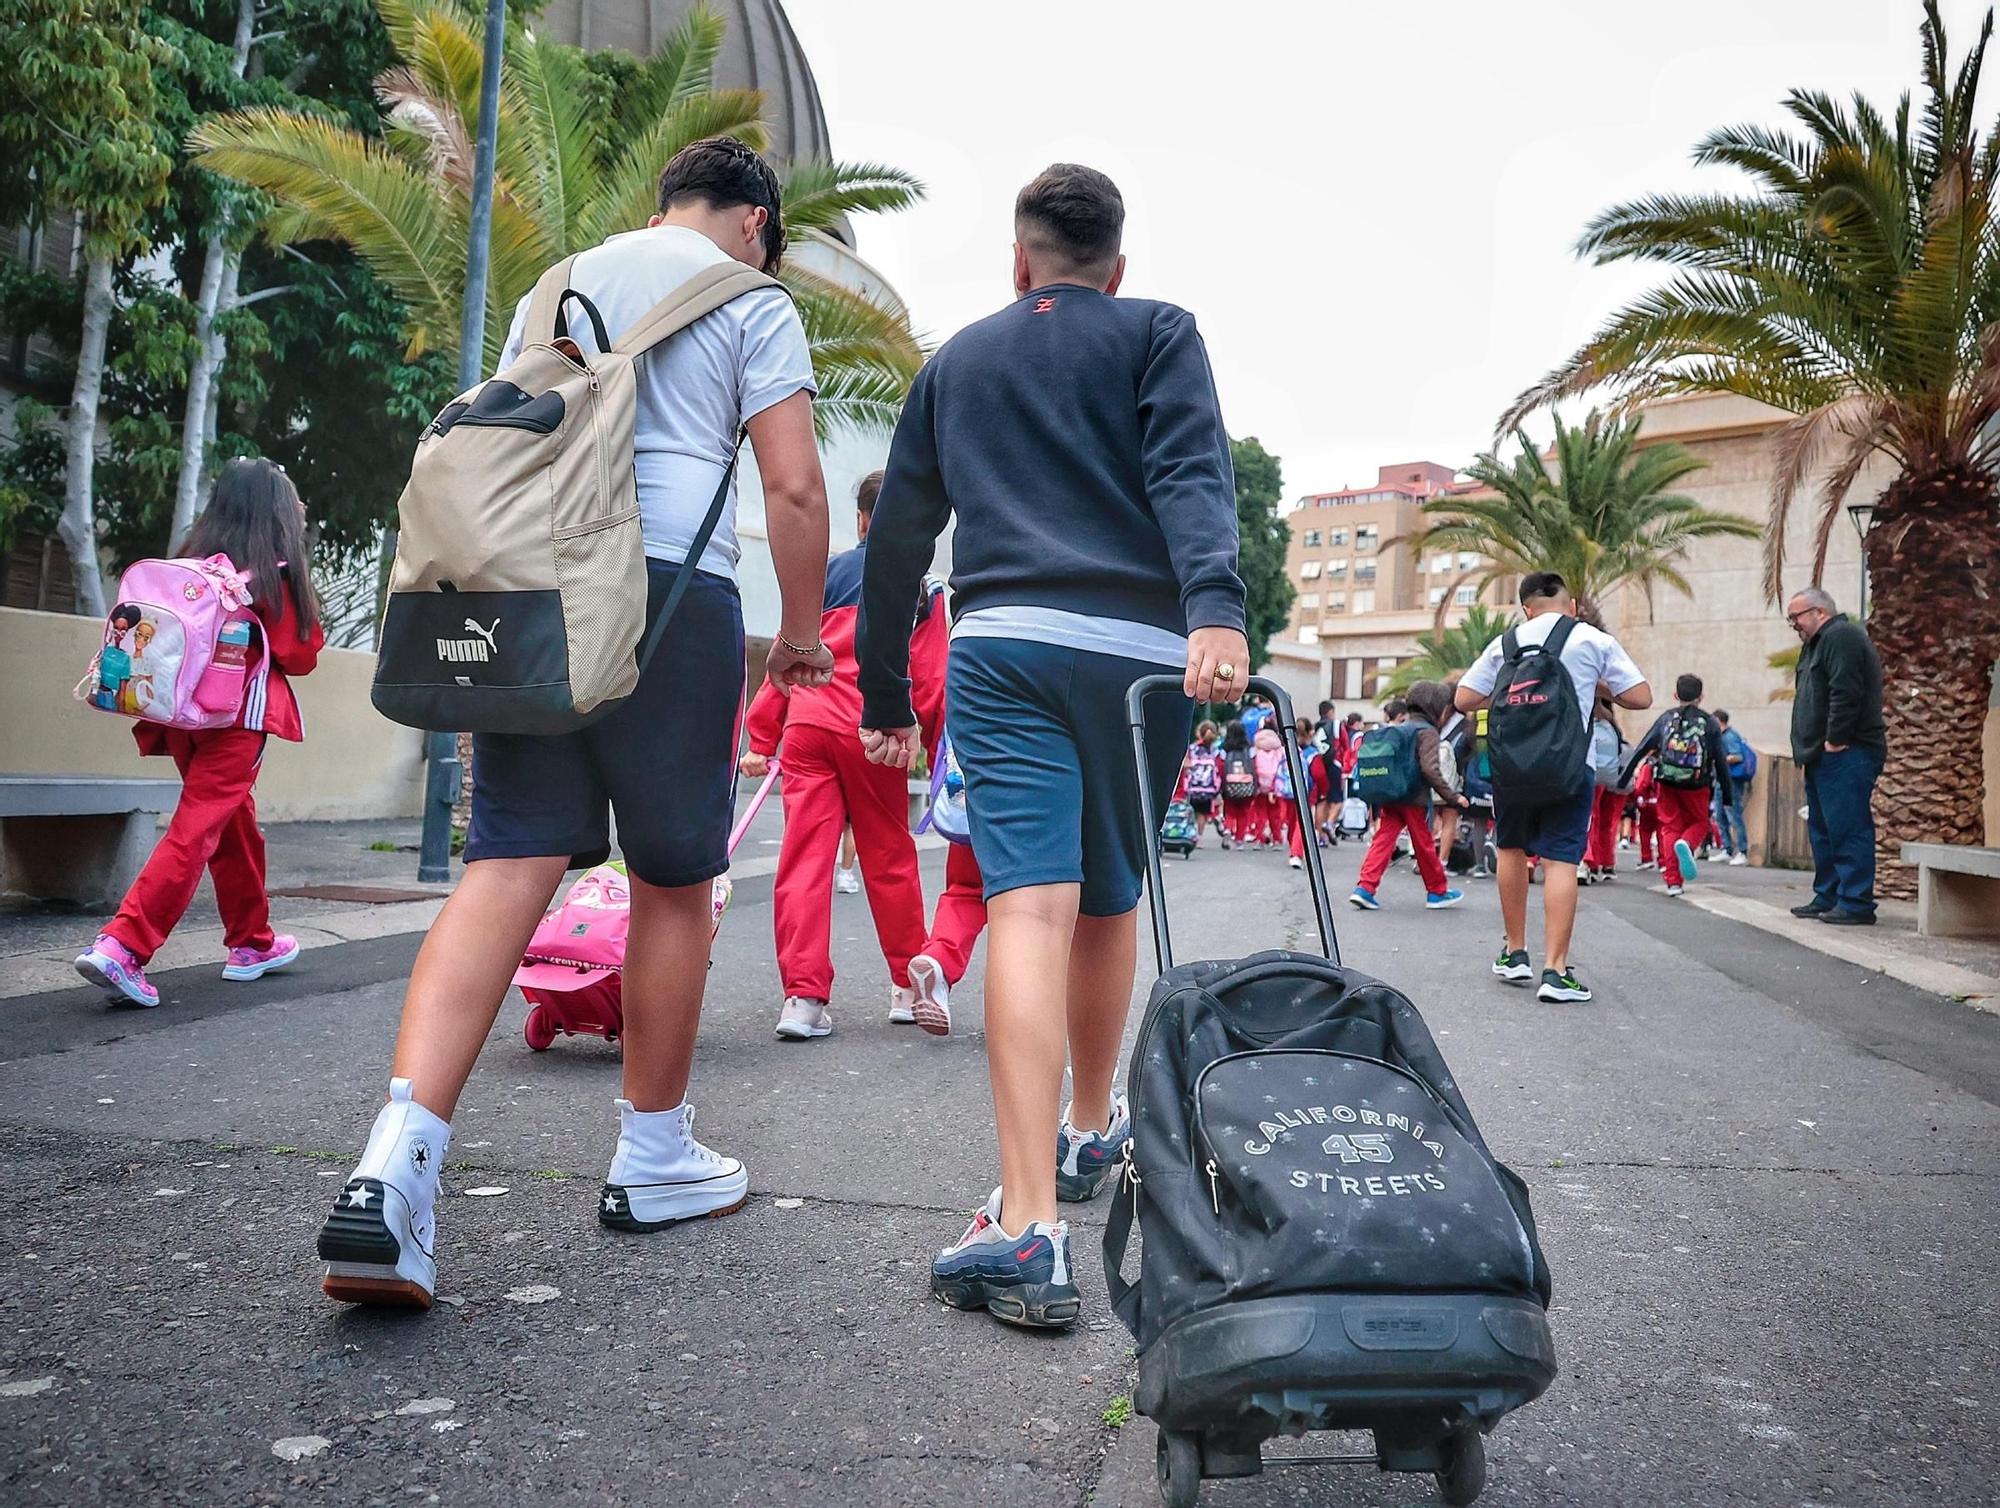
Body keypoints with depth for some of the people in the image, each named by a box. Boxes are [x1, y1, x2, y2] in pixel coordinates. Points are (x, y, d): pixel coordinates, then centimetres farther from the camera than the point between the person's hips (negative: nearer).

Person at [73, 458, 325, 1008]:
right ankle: (122, 946, -19)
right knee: (197, 831, -8)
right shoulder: (276, 572, -5)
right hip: (236, 715, -6)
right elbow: (299, 653, -2)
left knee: (237, 823, 19)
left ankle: (253, 943, 30)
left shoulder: (192, 562, 9)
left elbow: (159, 625, 4)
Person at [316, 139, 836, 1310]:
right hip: (671, 585, -5)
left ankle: (397, 1163, -18)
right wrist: (803, 631, 9)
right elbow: (794, 485, -1)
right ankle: (654, 1158, 17)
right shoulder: (750, 300, 9)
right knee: (675, 882, 6)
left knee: (510, 864, -2)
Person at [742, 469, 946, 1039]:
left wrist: (761, 740, 13)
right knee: (889, 859, 11)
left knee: (804, 858, 0)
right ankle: (909, 987, 22)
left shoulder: (826, 573, 13)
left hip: (807, 726, 1)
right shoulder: (923, 590, 8)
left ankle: (803, 996, -6)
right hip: (872, 735, -1)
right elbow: (929, 682, 2)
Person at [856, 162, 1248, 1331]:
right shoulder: (1159, 333, 14)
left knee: (1032, 906, -11)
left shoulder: (956, 361, 23)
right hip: (1140, 650, 0)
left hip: (1002, 646, 1)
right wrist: (1216, 609, -21)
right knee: (1110, 902, 15)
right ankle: (1094, 1128, 35)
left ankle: (1029, 1227, -22)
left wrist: (884, 693, 28)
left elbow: (899, 538, 22)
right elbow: (1191, 473, -6)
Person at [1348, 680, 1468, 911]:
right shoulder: (1427, 732, -7)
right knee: (1425, 845, 7)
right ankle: (1438, 892, 21)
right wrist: (1453, 796, -15)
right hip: (1414, 798, -6)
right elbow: (1430, 769, -19)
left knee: (1382, 840, 1)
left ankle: (1364, 888, -12)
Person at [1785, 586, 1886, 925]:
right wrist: (1814, 748, 16)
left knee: (1848, 829, -10)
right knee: (1823, 831, 14)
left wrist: (1834, 741, -21)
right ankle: (1827, 898, 20)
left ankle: (1856, 903, -8)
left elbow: (1846, 693, -21)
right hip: (1824, 757, 11)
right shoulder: (1818, 643, 23)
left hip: (1844, 755, -11)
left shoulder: (1841, 636, -10)